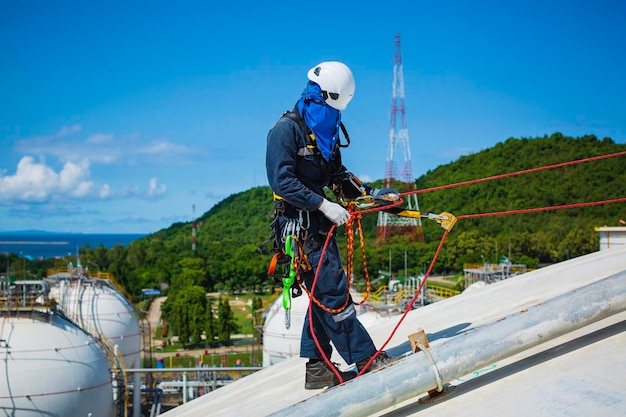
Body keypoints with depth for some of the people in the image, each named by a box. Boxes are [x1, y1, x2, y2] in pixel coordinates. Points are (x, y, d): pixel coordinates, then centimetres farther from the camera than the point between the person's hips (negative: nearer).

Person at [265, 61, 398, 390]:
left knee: (324, 293, 10)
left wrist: (371, 193, 8)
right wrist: (324, 205, -24)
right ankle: (366, 359, -4)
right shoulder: (287, 129, -12)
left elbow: (337, 178, 20)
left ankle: (317, 368, 17)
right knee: (333, 291, -9)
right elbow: (283, 182, -20)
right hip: (298, 226, -9)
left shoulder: (326, 132, 14)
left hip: (320, 225, 9)